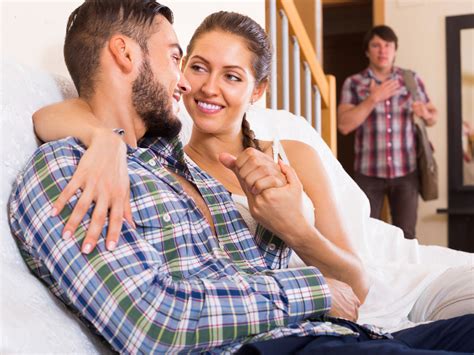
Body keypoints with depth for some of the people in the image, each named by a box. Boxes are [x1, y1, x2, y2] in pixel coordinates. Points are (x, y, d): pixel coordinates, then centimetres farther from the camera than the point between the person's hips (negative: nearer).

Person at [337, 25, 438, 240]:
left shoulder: (411, 79, 7)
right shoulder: (353, 83, 0)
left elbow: (433, 117, 15)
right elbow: (344, 125, -10)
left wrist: (425, 113, -9)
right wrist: (373, 98, -17)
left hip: (406, 172, 2)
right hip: (368, 173, -1)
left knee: (406, 237, 4)